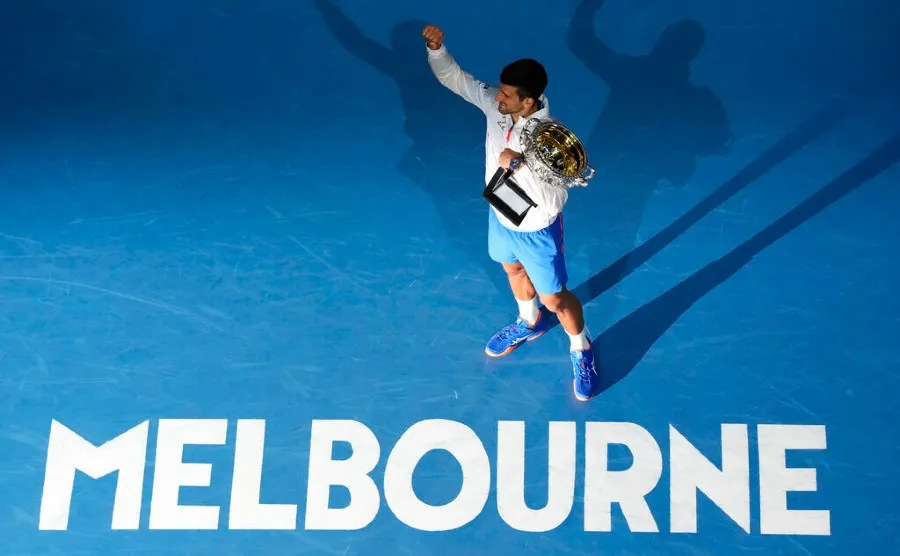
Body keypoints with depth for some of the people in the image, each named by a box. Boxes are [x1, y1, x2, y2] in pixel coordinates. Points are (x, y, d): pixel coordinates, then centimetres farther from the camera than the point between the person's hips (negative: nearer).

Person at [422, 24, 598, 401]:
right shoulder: (495, 103, -21)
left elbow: (552, 202, -40)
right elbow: (453, 78, -11)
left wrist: (518, 166, -49)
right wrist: (436, 48, -29)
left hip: (536, 232, -7)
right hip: (501, 217, 7)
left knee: (554, 299, 13)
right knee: (515, 271, 32)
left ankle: (581, 350, 43)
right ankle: (530, 323, 63)